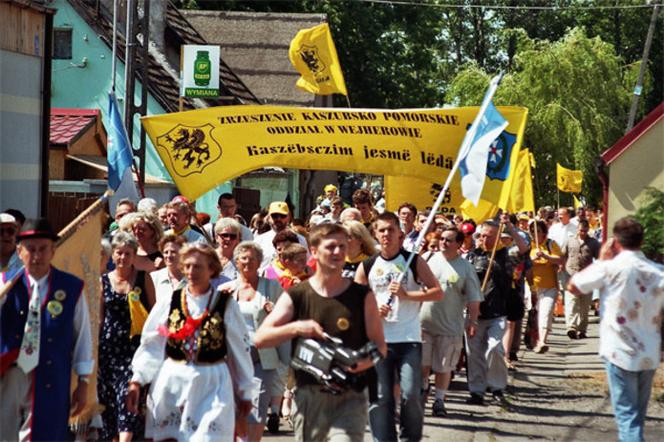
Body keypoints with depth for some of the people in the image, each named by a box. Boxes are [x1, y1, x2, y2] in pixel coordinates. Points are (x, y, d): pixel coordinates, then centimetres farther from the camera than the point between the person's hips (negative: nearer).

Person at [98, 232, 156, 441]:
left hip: (135, 343, -3)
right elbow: (99, 317, 12)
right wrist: (95, 348, 7)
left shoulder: (143, 279, 4)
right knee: (109, 394, 4)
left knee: (129, 392, -15)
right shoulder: (104, 281, 9)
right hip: (109, 343, 3)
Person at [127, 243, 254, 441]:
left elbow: (240, 350, 6)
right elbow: (151, 345, 6)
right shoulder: (169, 302, 4)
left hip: (212, 386, -2)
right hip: (171, 383, 2)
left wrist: (245, 392, 9)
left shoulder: (225, 304, 0)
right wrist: (137, 381, -2)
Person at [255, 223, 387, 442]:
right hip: (309, 396, 1)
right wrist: (296, 328, -19)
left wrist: (365, 361, -17)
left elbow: (379, 345, 5)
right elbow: (260, 339, -3)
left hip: (349, 397, -1)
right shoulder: (295, 296, 3)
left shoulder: (362, 296, 4)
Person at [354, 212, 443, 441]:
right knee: (380, 397, -3)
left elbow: (437, 292, -1)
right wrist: (372, 309, -10)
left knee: (411, 394, -8)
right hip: (378, 339, 2)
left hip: (409, 339, -2)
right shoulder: (367, 266, 8)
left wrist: (406, 294, -13)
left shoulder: (414, 262, 3)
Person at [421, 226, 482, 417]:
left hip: (449, 326, -1)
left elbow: (473, 299, 0)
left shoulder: (465, 268, -2)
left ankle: (439, 400, 19)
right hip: (424, 321, 1)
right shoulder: (429, 259, 2)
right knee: (422, 363, 8)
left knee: (444, 367, 7)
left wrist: (472, 322, -4)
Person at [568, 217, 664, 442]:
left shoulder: (611, 267, -14)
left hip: (620, 352, -5)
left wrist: (601, 259, 3)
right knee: (638, 413, 19)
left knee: (627, 415, -2)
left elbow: (573, 286, -2)